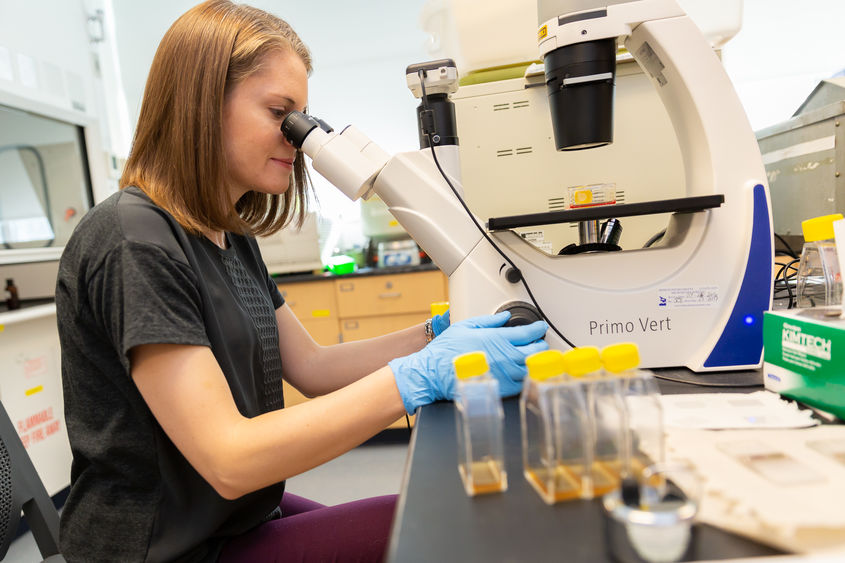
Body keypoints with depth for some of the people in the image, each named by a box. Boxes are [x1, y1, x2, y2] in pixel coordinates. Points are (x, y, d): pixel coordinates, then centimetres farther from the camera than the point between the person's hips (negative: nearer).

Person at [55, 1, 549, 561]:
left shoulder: (232, 237, 5)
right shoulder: (133, 241, -23)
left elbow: (311, 366, 4)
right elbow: (228, 459, -26)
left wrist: (440, 334, -8)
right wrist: (425, 373, -30)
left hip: (241, 515, 7)